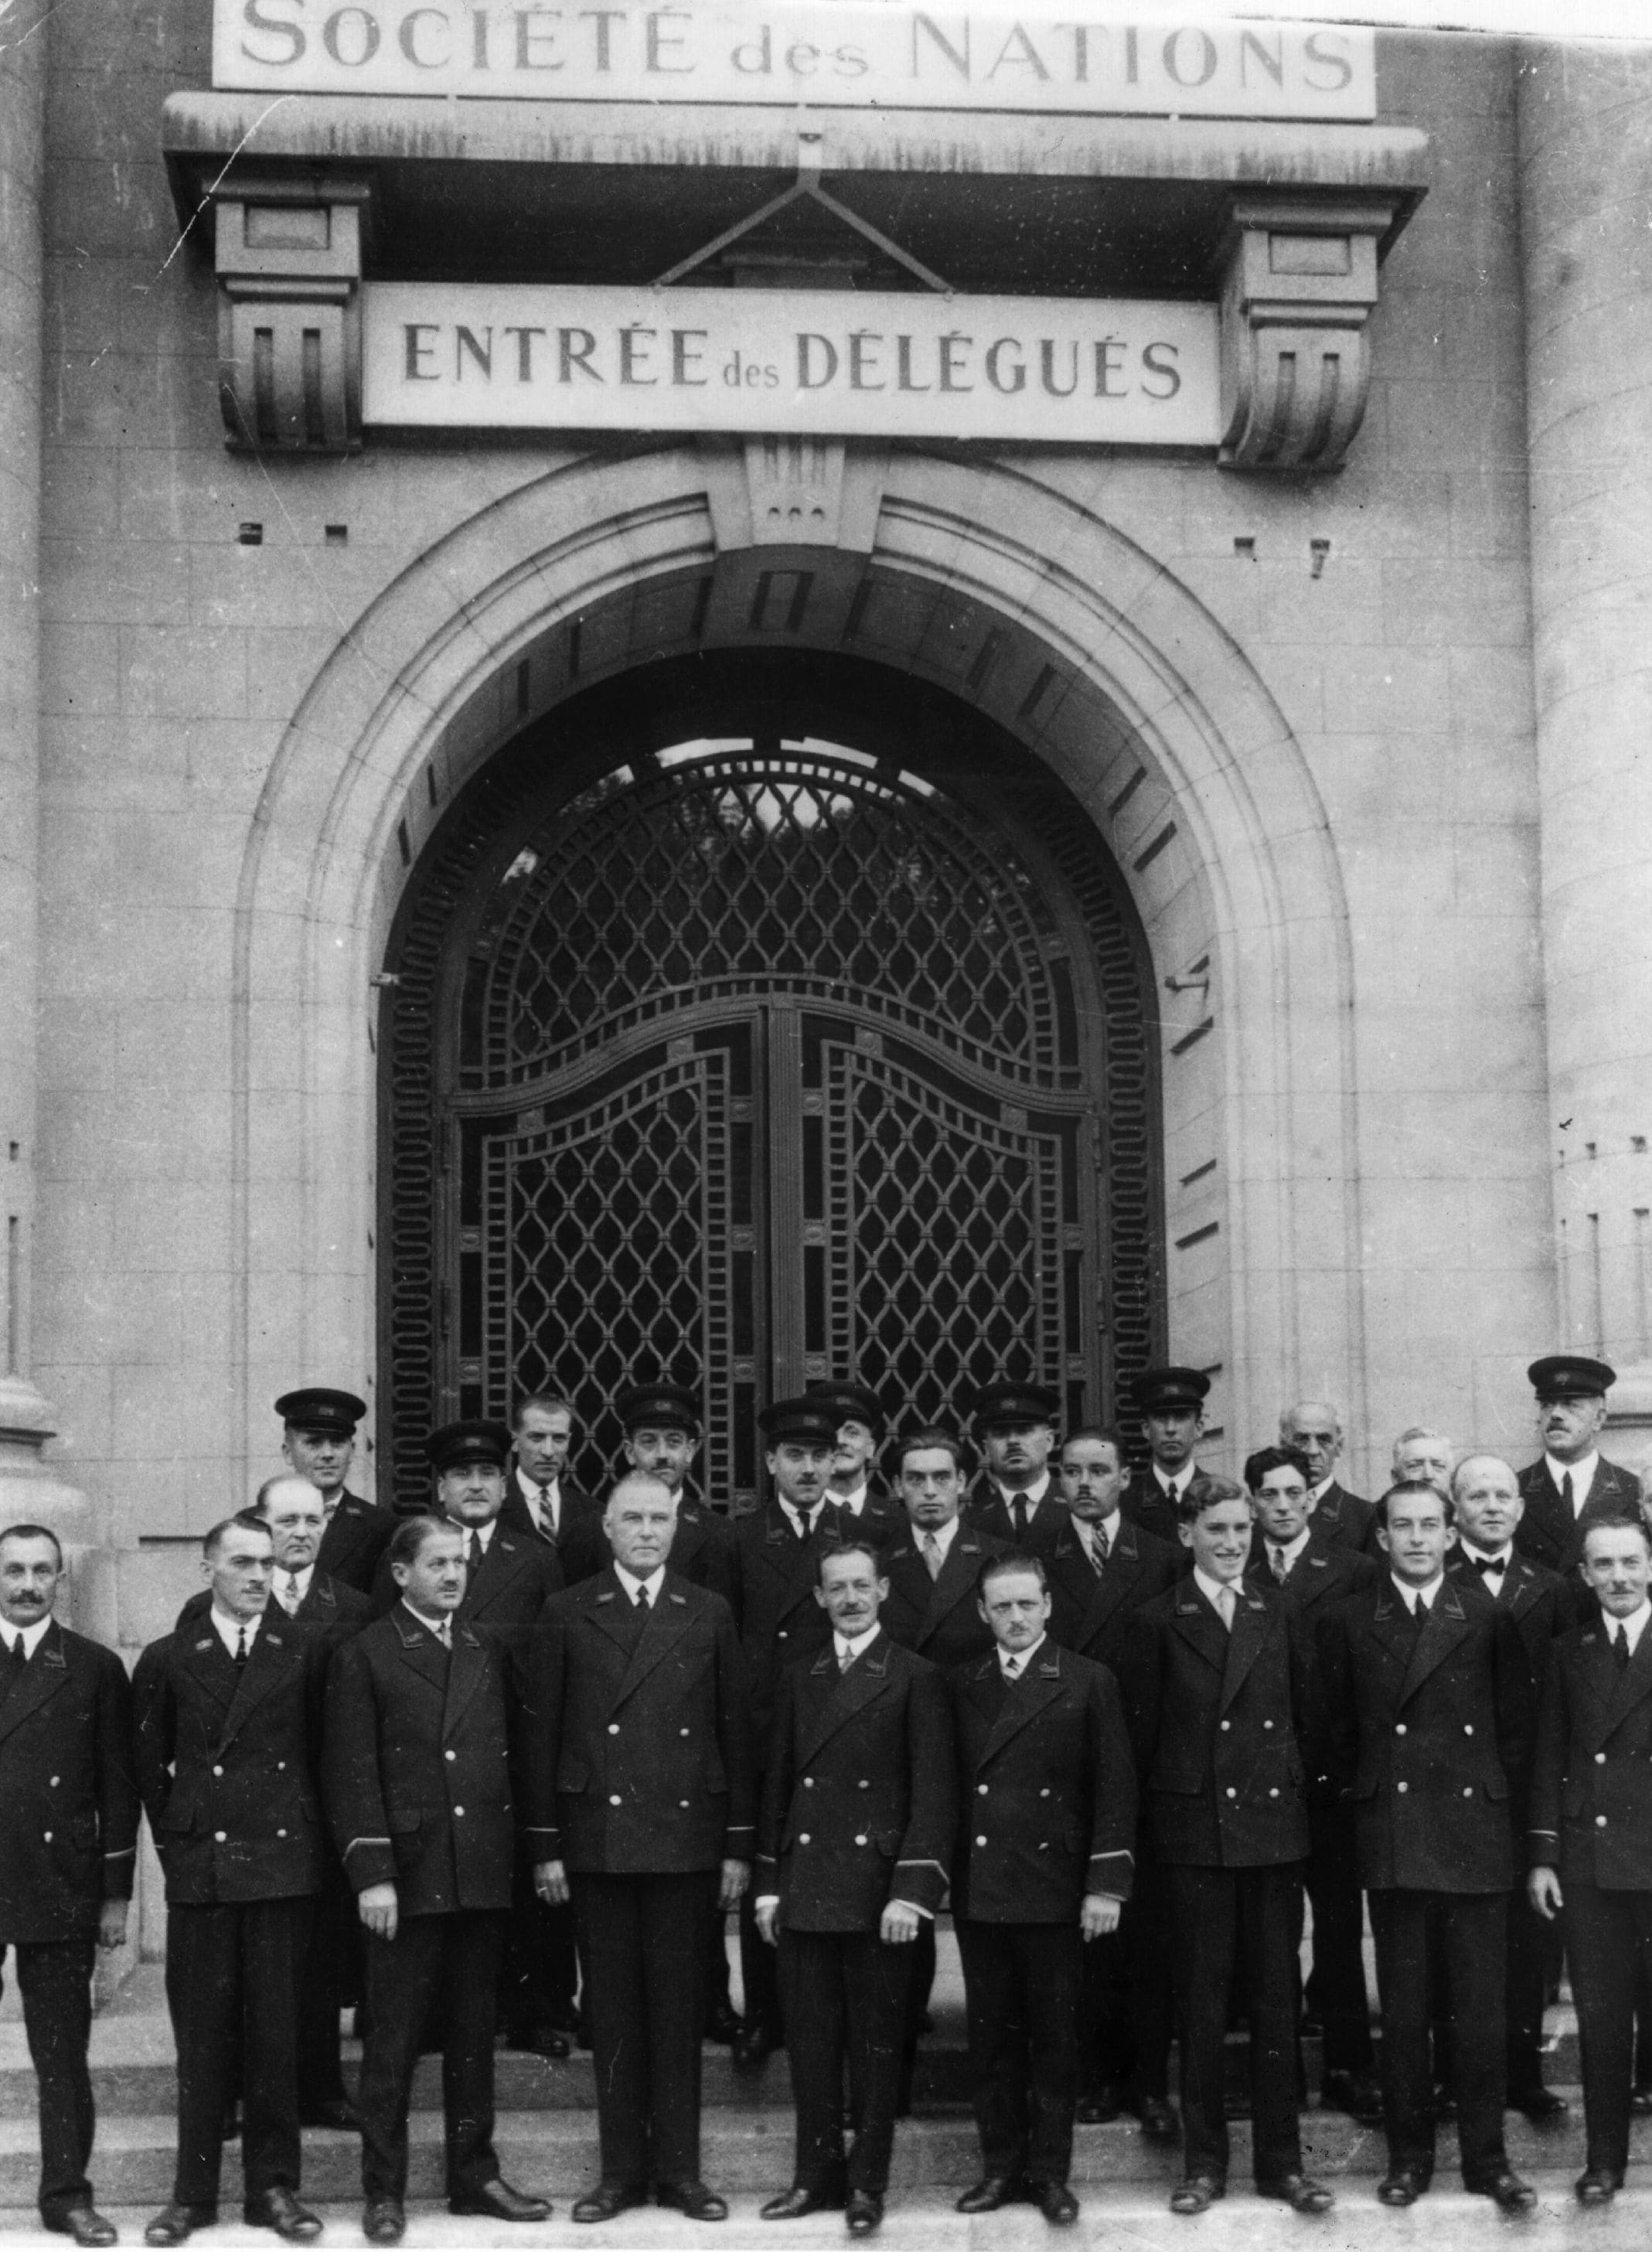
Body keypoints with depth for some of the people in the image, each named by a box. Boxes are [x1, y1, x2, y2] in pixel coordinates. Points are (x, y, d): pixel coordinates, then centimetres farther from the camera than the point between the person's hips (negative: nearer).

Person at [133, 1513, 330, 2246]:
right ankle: (193, 2191, 13)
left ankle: (274, 2186, 13)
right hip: (198, 1869, 0)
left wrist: (304, 1833, 5)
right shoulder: (168, 1659, 5)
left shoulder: (305, 1652, 3)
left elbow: (322, 1748, 7)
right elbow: (147, 1765, 10)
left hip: (283, 1863, 0)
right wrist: (174, 1839, 6)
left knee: (276, 2033, 3)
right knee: (200, 2035, 4)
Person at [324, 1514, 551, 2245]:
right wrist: (371, 1873, -11)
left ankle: (475, 2175, 21)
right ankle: (383, 2191, 9)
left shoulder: (492, 1650, 12)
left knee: (474, 2035, 11)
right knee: (392, 2041, 1)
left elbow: (516, 1752, 15)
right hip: (407, 1875, -4)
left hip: (485, 1874, 4)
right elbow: (351, 1773, -5)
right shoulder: (365, 1656, -2)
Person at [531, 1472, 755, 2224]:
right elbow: (544, 1732, 3)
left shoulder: (709, 1615, 6)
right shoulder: (569, 1613, 4)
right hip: (596, 1838, 0)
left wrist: (738, 1845, 2)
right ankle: (621, 2169, 13)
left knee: (679, 2007, 4)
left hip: (686, 1839, 0)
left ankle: (678, 2168, 13)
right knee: (612, 2010, 5)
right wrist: (547, 1845, -1)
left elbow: (736, 1731, 6)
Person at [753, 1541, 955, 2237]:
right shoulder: (798, 1677, 12)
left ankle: (867, 2182, 12)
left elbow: (932, 1791, -6)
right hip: (804, 1886, 4)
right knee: (810, 2040, 8)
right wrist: (768, 1883, 9)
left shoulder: (916, 1679, -2)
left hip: (877, 1887, -4)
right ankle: (817, 2172, 19)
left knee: (875, 2042, 3)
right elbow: (777, 1783, 14)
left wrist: (912, 1890, -13)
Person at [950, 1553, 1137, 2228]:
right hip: (976, 1888, 3)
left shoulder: (1088, 1684, 0)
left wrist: (1106, 1886, -8)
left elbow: (1114, 1791, -2)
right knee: (990, 2035, 8)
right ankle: (1001, 2166, 18)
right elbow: (947, 1785, 7)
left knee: (1054, 2036, 5)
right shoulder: (961, 1686, 7)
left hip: (1054, 1889, -2)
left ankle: (1050, 2171, 14)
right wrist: (936, 1877, 2)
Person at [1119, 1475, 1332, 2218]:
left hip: (1273, 1823, 2)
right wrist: (1159, 1809, 1)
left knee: (1276, 1995, 6)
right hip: (1194, 1828, -2)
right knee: (1201, 1998, 3)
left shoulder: (1280, 1615, 8)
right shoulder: (1158, 1623, 0)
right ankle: (1203, 2162, 12)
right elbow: (1142, 1732, 2)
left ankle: (1281, 2160, 14)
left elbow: (1305, 1715, 11)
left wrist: (1294, 1789, 6)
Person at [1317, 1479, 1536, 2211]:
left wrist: (1490, 1788, 6)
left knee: (1481, 2008, 1)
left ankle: (1486, 2158, 10)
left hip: (1476, 1834, 0)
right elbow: (1339, 1730, 11)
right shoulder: (1348, 1623, 5)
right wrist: (1364, 1790, 5)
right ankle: (1408, 2158, 14)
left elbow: (1515, 1724, 11)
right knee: (1403, 2010, 4)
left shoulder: (1489, 1621, 5)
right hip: (1391, 1839, 0)